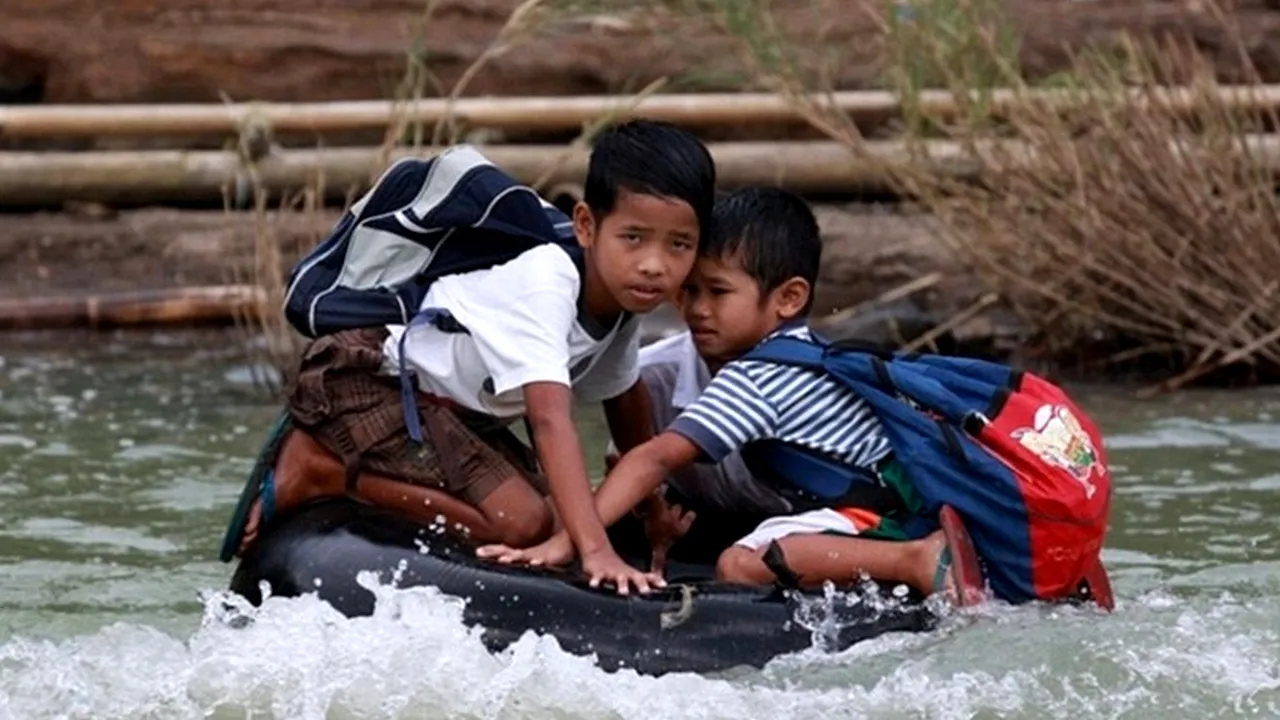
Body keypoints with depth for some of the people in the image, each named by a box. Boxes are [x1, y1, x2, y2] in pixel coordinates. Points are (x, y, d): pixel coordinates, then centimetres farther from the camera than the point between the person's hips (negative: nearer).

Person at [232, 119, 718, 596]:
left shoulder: (624, 292, -2)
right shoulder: (544, 286, -30)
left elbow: (623, 401, 16)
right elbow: (550, 421, -39)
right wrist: (596, 551, -47)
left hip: (446, 403, 10)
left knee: (557, 519, 6)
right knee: (521, 523, -21)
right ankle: (319, 472, -12)